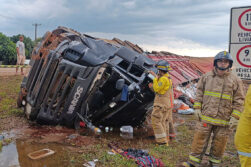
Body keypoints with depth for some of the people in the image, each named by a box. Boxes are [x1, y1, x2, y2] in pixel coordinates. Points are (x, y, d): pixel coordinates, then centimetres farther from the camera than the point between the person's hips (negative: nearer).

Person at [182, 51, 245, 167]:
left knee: (219, 142, 11)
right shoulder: (206, 77, 4)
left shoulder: (235, 81, 0)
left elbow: (239, 101, 1)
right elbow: (199, 93, 11)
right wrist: (197, 108, 2)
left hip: (224, 120, 0)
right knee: (200, 139, 4)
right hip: (205, 116, 1)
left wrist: (235, 117, -6)